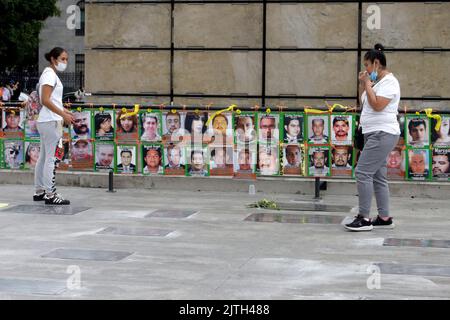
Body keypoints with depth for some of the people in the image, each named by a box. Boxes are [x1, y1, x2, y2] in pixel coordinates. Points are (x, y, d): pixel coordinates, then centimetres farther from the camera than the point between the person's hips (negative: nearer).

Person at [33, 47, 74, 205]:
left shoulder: (49, 74, 19)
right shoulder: (50, 74, -11)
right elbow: (45, 100, -19)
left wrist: (63, 110, 15)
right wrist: (62, 114, -21)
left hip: (45, 121, 10)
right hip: (51, 121, -10)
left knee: (44, 157, 13)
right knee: (52, 158, -9)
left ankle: (39, 191, 19)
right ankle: (50, 194, -9)